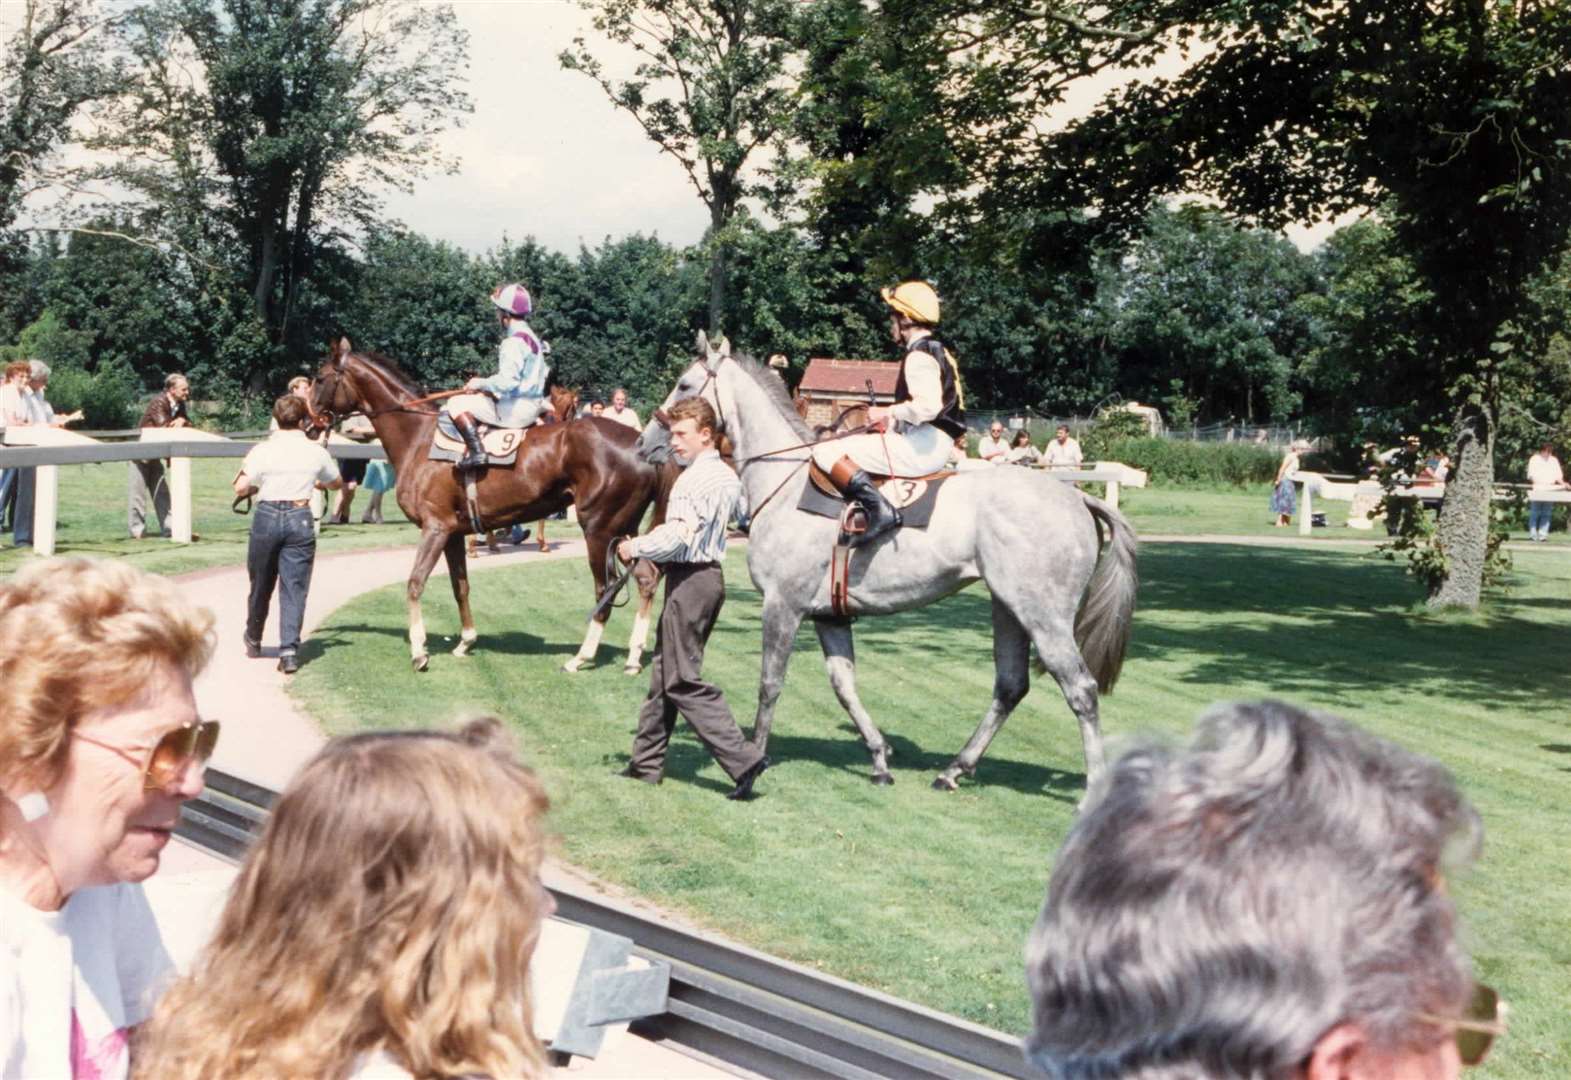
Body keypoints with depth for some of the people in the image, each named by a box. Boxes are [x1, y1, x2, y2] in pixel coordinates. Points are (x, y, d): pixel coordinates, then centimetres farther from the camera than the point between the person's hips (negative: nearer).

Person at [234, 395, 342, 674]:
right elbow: (335, 484, 17)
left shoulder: (263, 450, -6)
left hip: (266, 517, 0)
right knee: (294, 588, 1)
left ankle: (254, 641, 37)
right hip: (300, 519, 0)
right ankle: (289, 651, -10)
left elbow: (241, 488, -7)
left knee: (261, 585, 17)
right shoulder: (316, 452, 0)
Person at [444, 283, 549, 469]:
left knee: (456, 403, -9)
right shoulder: (529, 337, 13)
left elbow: (507, 381, -26)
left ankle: (475, 451, -17)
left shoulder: (514, 342, -19)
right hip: (532, 406, 10)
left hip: (516, 408, -10)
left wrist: (480, 384, -9)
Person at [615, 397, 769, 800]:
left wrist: (636, 548, -9)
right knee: (665, 673, 16)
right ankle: (647, 763, 24)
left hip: (689, 579, -10)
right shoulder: (727, 476, 12)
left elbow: (678, 537, -25)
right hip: (708, 573, 10)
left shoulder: (696, 478, -19)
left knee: (683, 681, -7)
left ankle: (742, 760, -12)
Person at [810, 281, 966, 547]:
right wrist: (893, 420, 14)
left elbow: (928, 405, -27)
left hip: (920, 448, -11)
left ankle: (879, 509, -28)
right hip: (933, 446, 11)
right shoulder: (937, 351, 20)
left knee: (826, 452, -16)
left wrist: (889, 412, -14)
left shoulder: (919, 355, -12)